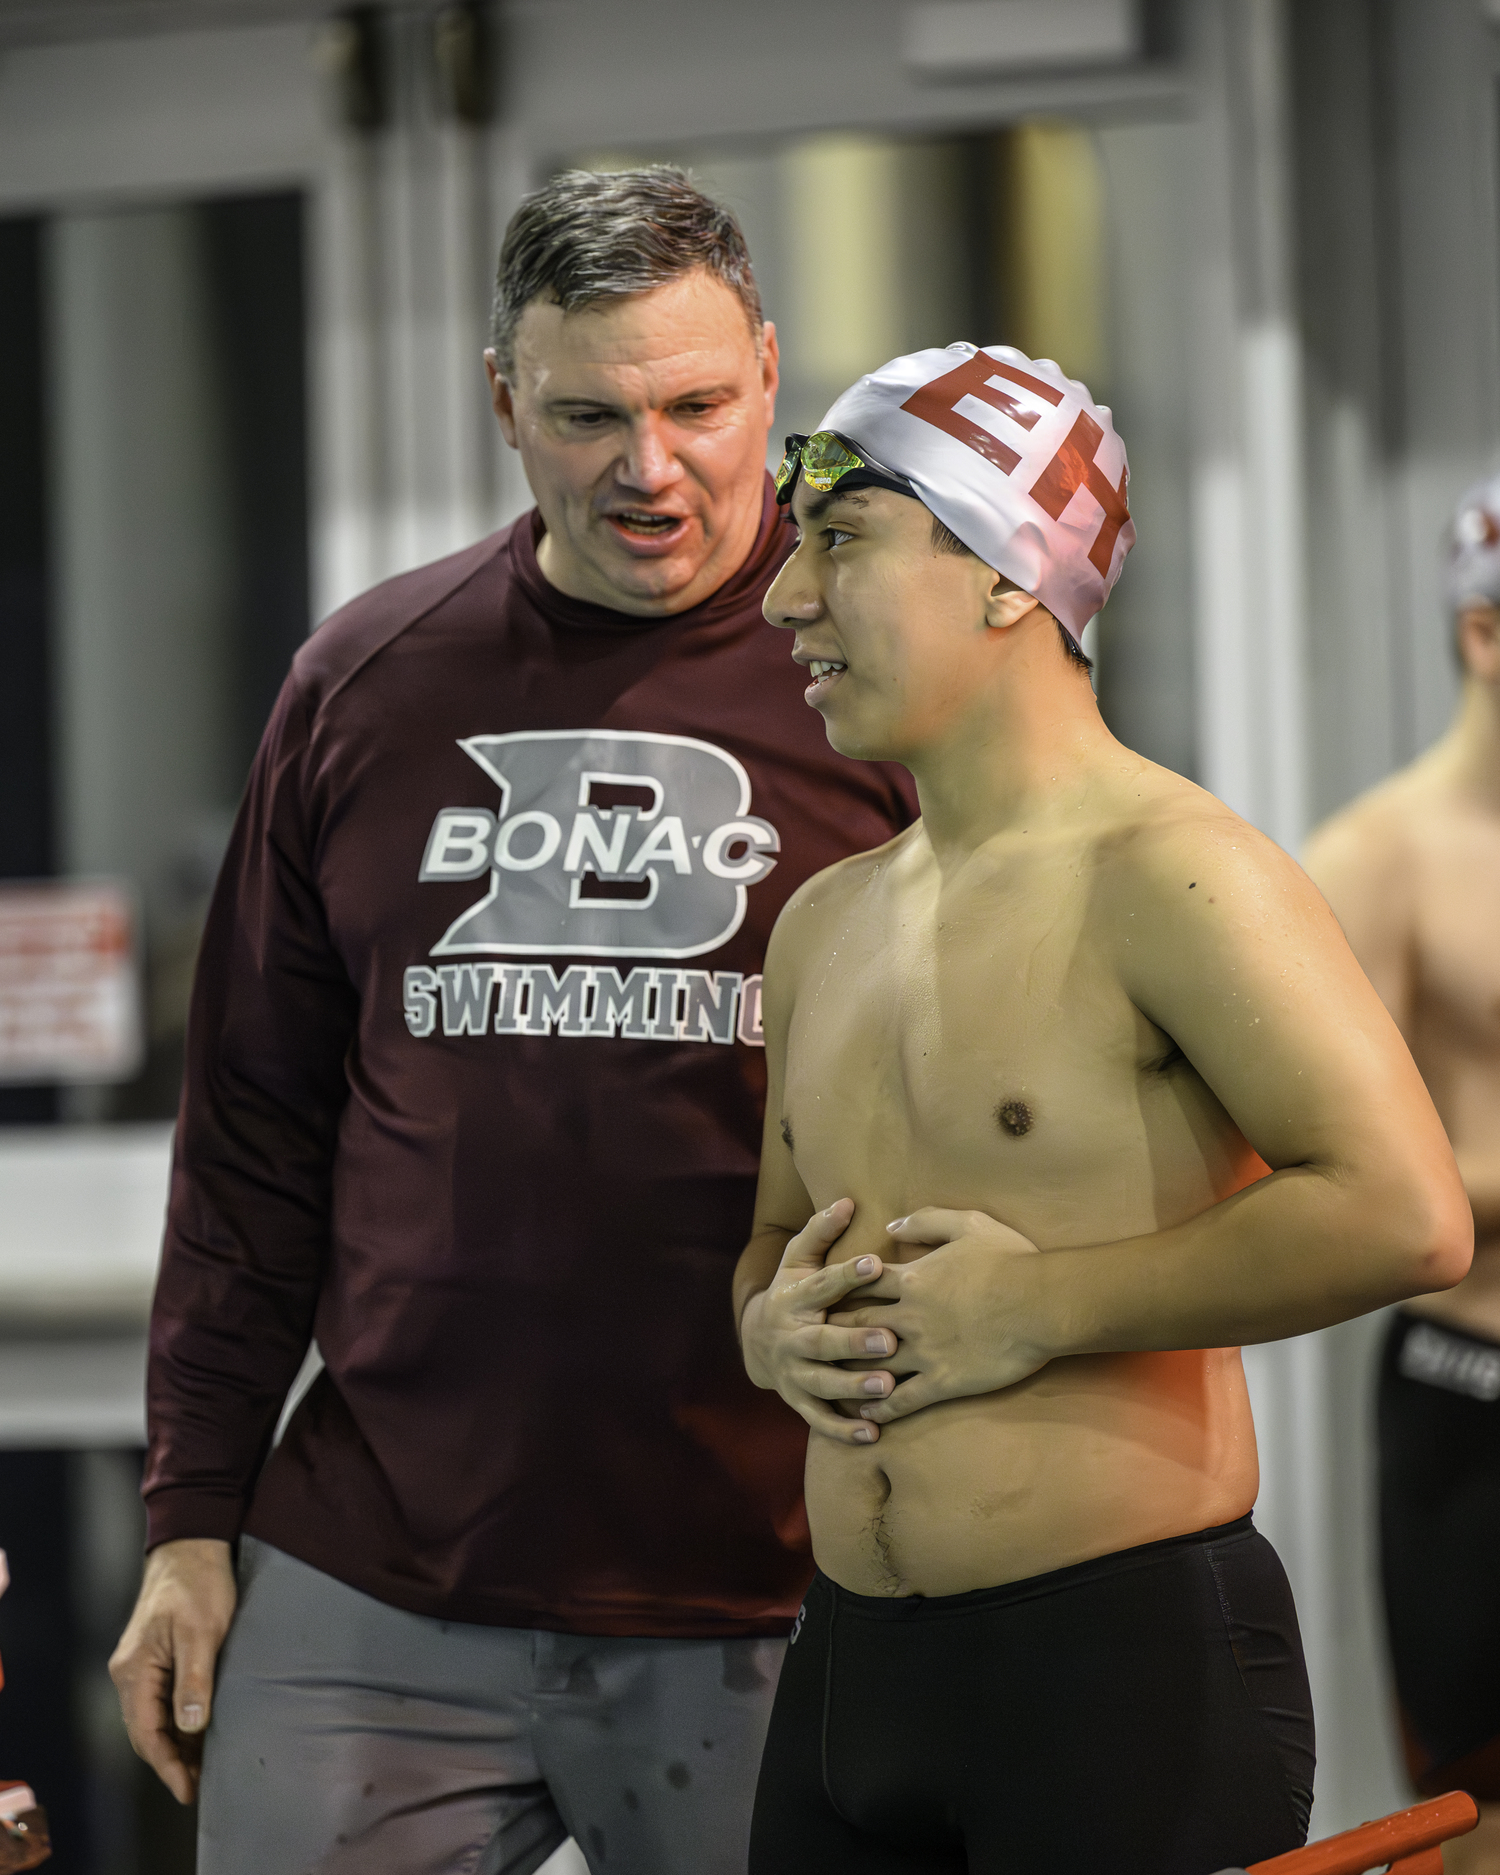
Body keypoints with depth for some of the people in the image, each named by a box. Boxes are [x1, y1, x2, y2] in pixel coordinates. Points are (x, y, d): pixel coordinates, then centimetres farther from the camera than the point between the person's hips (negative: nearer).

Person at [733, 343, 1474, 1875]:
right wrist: (773, 1328, 3)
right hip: (847, 1665, 7)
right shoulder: (823, 922, 15)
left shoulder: (1165, 873, -11)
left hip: (1135, 1670, -7)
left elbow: (1403, 1217, -20)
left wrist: (1043, 1306, -15)